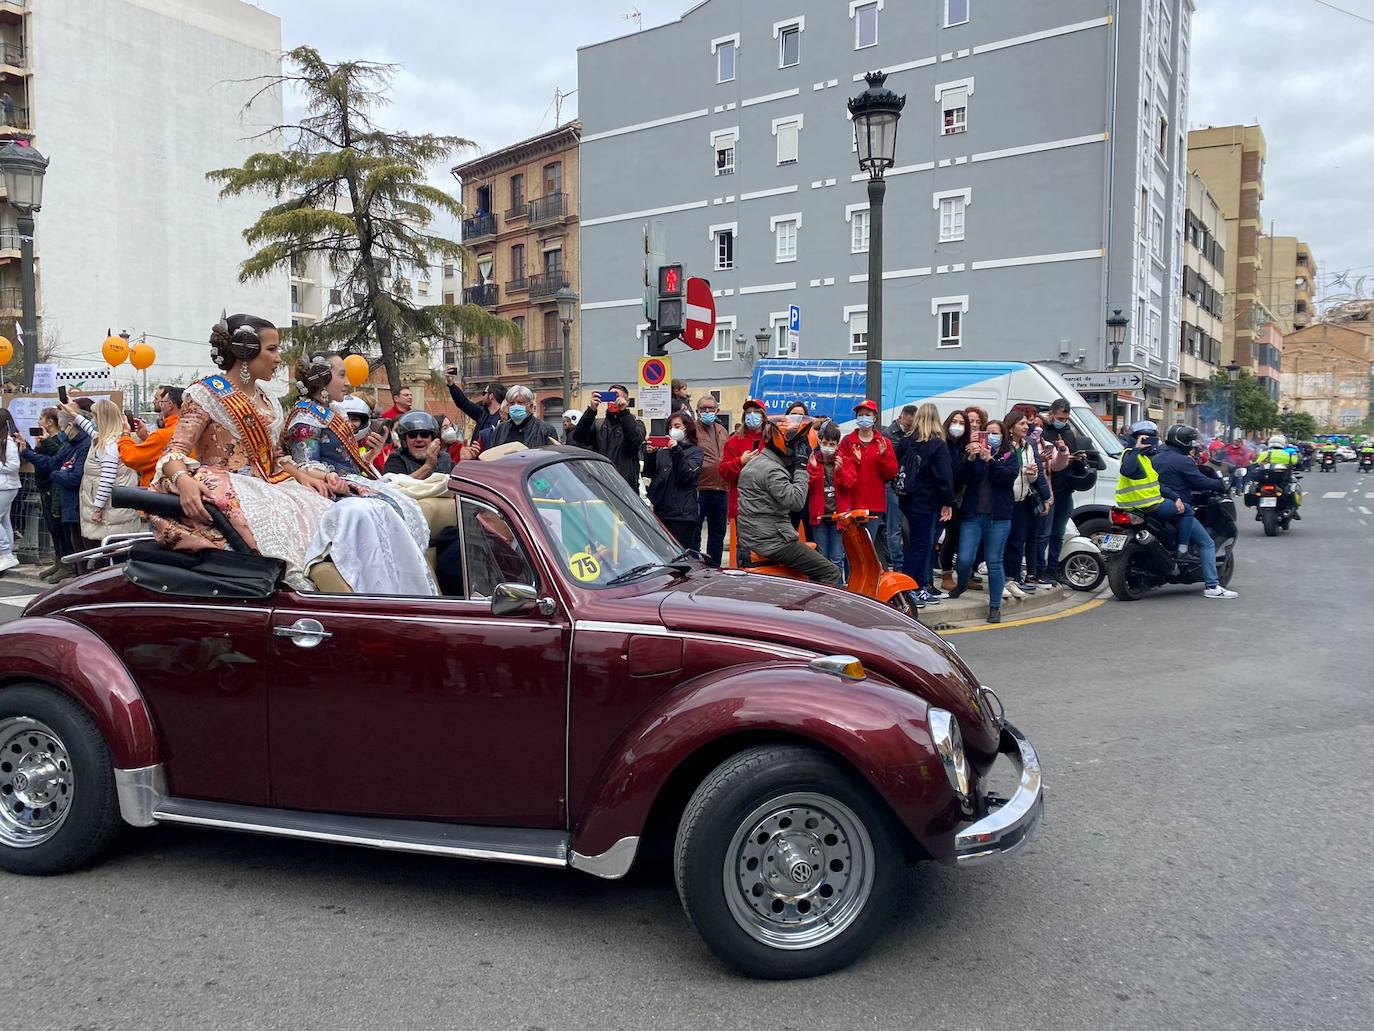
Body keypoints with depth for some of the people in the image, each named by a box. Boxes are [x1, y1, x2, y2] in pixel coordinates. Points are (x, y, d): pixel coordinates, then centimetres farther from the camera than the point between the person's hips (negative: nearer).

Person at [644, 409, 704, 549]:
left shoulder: (695, 452, 6)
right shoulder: (662, 450, 16)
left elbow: (687, 476, -10)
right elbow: (649, 474, 9)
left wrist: (676, 452, -17)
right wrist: (649, 455, -6)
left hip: (682, 513, -4)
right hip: (660, 510, 4)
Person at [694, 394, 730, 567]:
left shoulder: (722, 431, 18)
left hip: (721, 489, 7)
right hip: (700, 489, -7)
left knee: (718, 532, 14)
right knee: (694, 531, -2)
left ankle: (714, 567, 23)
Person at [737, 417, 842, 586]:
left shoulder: (755, 462, 17)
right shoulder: (772, 470, -15)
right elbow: (796, 500, -21)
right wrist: (801, 467, -15)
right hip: (772, 542, -10)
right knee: (832, 574, -11)